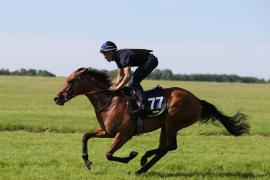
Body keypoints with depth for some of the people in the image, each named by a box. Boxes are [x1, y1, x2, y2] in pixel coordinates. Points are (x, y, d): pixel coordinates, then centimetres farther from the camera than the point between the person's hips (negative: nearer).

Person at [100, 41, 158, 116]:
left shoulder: (123, 56, -27)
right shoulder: (118, 57, 4)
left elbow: (128, 76, -34)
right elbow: (121, 75, 14)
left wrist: (117, 88, -28)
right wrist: (115, 85, -2)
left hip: (151, 60, -10)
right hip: (145, 62, 10)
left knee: (133, 81, -20)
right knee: (132, 83, 10)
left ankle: (144, 106, -24)